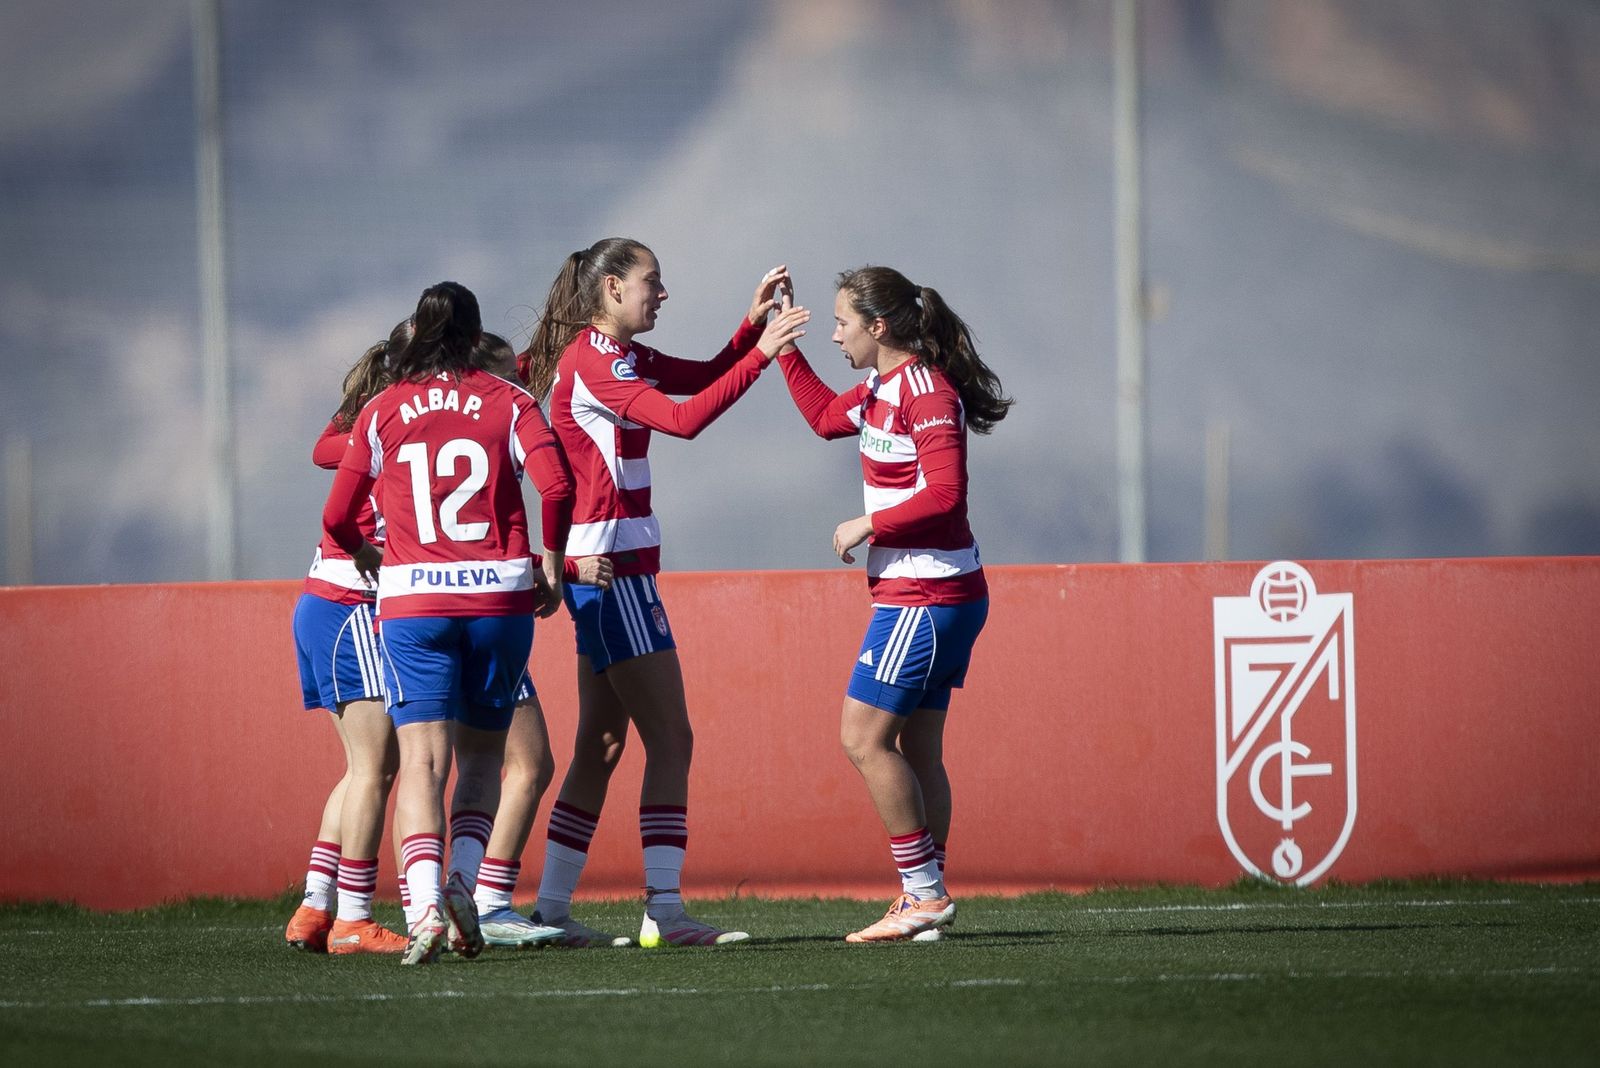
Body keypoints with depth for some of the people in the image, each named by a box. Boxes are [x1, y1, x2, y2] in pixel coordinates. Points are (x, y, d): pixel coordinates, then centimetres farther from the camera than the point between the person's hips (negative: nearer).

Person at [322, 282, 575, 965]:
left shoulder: (382, 412, 8)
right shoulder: (508, 403, 5)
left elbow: (338, 518, 8)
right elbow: (557, 485, -9)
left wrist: (368, 558, 29)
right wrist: (550, 564, 6)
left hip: (413, 597, 0)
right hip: (501, 594, 0)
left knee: (422, 760, -8)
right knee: (482, 755, 15)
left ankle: (426, 902, -28)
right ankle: (465, 886, -5)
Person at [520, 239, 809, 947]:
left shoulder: (611, 355, 16)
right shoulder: (594, 361, -14)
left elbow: (705, 376, 20)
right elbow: (685, 417, -24)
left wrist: (754, 322, 6)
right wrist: (761, 354, -24)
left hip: (603, 570, 10)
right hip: (612, 566, -10)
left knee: (602, 745, 12)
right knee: (670, 740, -10)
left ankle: (551, 909, 13)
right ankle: (663, 910, -14)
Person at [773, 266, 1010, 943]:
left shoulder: (926, 392, -17)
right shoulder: (883, 389, 13)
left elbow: (944, 493, -25)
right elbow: (826, 416, 32)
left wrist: (868, 524, -16)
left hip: (926, 599, -10)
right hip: (917, 597, 10)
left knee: (864, 737, -9)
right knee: (916, 748, 9)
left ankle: (925, 893, -7)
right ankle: (925, 900, 10)